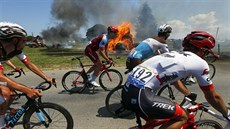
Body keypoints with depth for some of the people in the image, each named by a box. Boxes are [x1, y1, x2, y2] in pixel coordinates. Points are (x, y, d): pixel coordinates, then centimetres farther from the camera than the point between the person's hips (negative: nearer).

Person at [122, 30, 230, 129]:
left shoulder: (174, 54, 25)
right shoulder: (200, 63, 3)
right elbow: (213, 97, 13)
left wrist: (189, 95, 58)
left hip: (127, 90, 9)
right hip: (140, 95, -9)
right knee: (182, 117, 9)